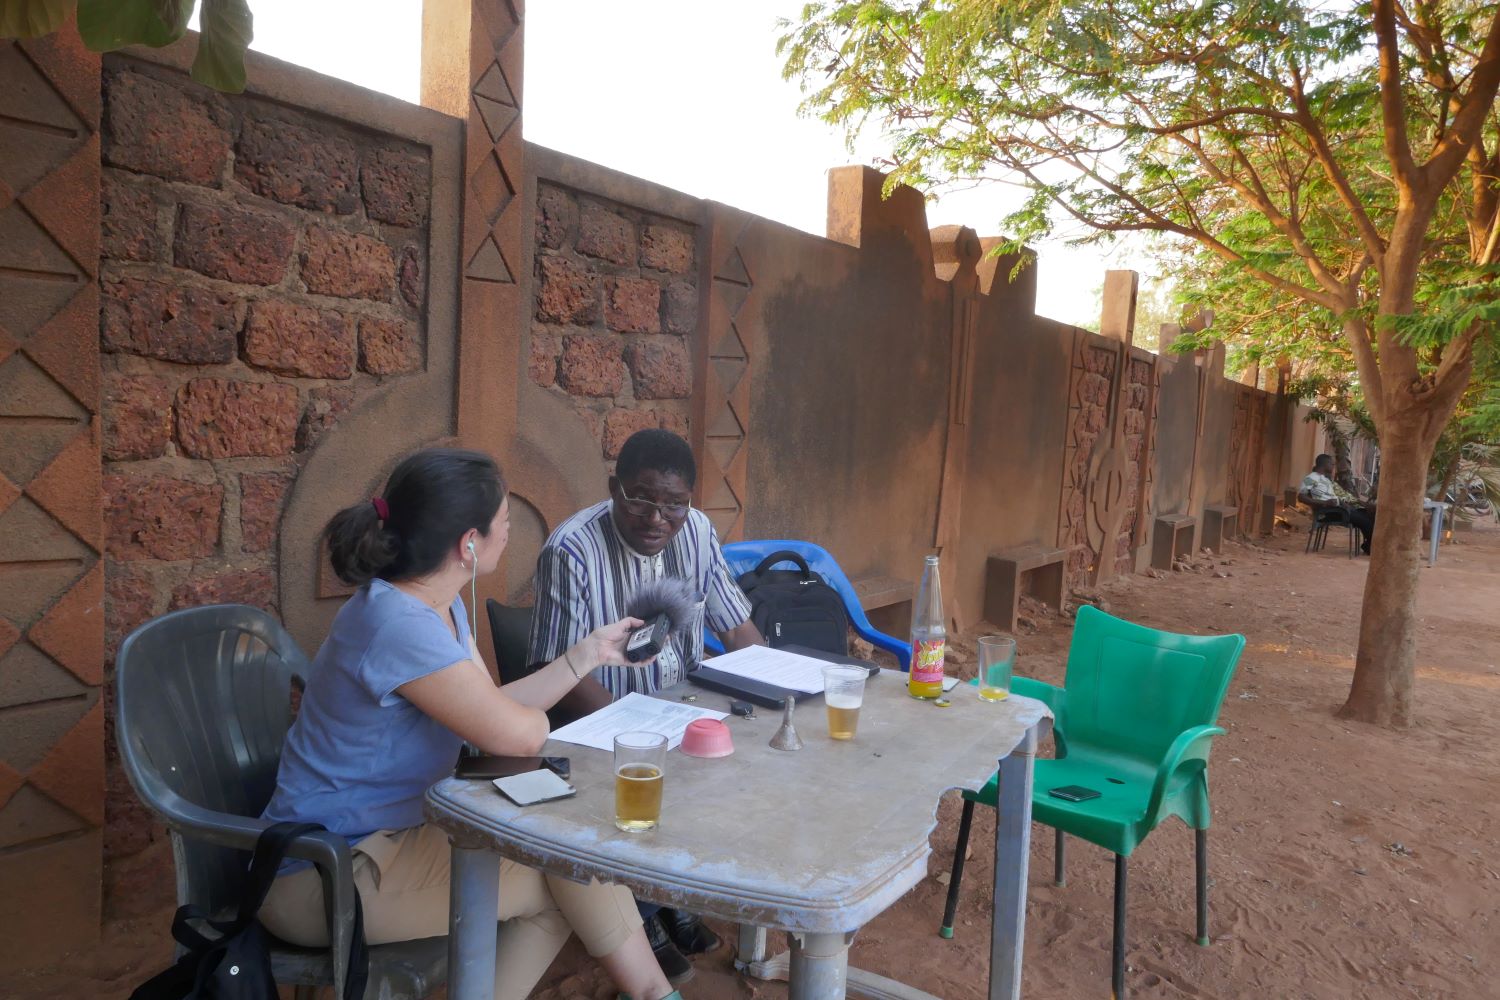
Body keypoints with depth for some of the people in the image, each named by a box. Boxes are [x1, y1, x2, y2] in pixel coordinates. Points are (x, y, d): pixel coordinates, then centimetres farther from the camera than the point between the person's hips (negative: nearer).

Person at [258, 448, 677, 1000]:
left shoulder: (439, 606, 3)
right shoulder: (398, 624, -29)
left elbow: (493, 709, 8)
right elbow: (515, 734, -29)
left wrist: (589, 650, 9)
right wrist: (532, 715, -5)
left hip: (389, 832, 9)